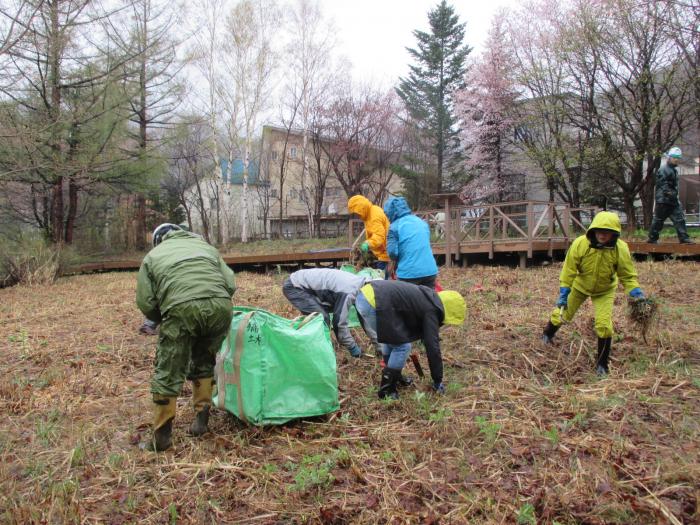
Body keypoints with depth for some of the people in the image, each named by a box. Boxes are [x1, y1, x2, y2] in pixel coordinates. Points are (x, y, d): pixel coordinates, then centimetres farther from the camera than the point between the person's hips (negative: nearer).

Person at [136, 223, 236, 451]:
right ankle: (201, 419, 28)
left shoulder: (153, 256, 26)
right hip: (220, 305, 3)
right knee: (204, 363, 25)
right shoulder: (206, 246, 33)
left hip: (182, 309, -3)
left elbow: (145, 303, 15)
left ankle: (162, 435, 16)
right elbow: (231, 284, 20)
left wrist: (163, 321, 32)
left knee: (168, 373, 10)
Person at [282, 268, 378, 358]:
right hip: (293, 287, -9)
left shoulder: (360, 283, 3)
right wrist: (353, 349, -12)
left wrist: (378, 347, 13)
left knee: (322, 317, 12)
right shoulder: (348, 293, -26)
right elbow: (339, 323, -23)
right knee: (322, 318, -15)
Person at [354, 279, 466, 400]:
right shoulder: (431, 310, -1)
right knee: (402, 346, 2)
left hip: (365, 294, 10)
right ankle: (386, 390, 11)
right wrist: (437, 381, 10)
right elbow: (432, 346, 0)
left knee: (391, 338, 26)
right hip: (374, 304, -10)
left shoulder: (426, 297, 26)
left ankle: (394, 378, 37)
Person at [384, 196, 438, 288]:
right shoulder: (422, 222, 13)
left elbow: (392, 252, -10)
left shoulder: (394, 226, -5)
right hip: (430, 271, 5)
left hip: (409, 273, -5)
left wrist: (397, 262, 12)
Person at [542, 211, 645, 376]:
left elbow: (628, 276, -15)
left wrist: (636, 292, -31)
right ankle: (548, 334, 49)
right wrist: (563, 293, -22)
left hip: (605, 291, 0)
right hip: (580, 286, 1)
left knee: (604, 325, -12)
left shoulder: (621, 249, -28)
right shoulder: (580, 244, -30)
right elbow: (569, 270, -21)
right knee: (562, 314, 13)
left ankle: (602, 364, 8)